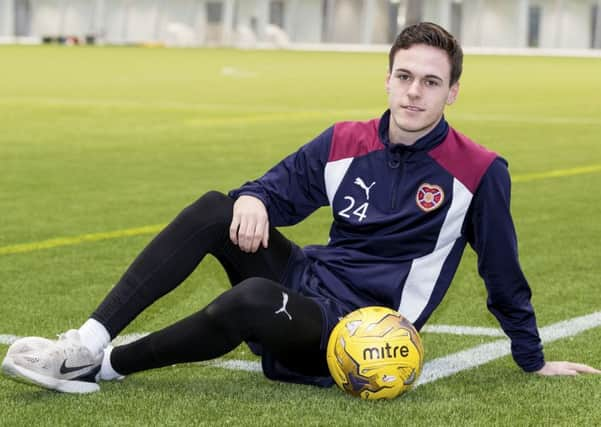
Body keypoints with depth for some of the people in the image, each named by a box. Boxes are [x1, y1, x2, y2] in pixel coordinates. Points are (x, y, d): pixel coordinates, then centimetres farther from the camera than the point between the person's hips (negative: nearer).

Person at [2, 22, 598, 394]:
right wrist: (254, 200, -12)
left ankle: (103, 368, -20)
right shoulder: (345, 144, 5)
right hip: (309, 277, 6)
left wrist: (534, 362, 10)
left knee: (253, 299, -36)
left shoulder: (480, 172, -8)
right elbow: (278, 188, 14)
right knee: (215, 210, -18)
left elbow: (503, 275, 2)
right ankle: (88, 340, -25)